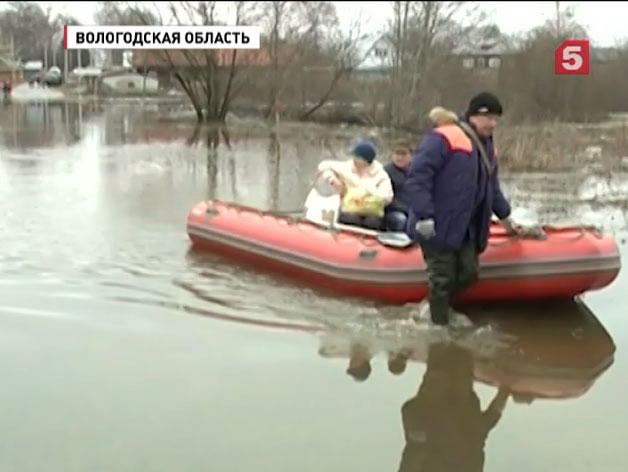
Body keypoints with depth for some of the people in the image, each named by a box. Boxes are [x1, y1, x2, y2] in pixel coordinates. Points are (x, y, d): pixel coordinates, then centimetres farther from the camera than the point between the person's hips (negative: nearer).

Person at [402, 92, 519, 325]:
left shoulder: (486, 146, 15)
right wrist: (424, 216, -26)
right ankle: (439, 324, 12)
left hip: (465, 228, 9)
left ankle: (436, 306, 30)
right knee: (442, 279, -2)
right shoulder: (443, 138, -16)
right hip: (438, 226, -9)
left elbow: (492, 188, 29)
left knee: (469, 273, 8)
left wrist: (504, 216, 33)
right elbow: (416, 177, -23)